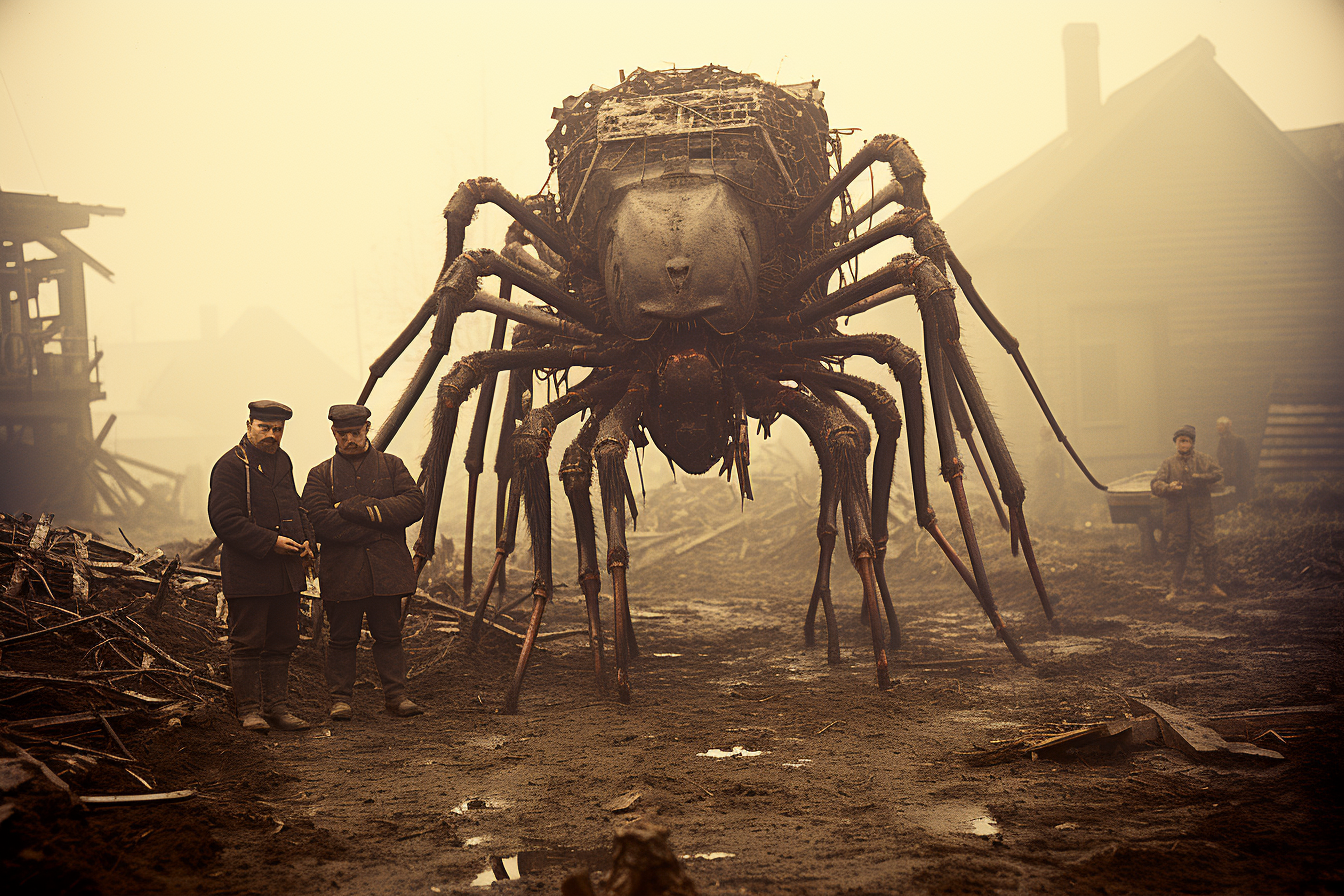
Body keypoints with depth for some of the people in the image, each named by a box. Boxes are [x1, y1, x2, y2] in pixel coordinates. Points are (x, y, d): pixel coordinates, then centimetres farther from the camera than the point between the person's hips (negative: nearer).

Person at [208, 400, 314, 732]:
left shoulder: (282, 461, 15)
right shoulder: (230, 465, -9)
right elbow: (225, 519, -16)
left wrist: (306, 540, 7)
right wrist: (271, 542, -20)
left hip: (286, 573, 7)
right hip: (248, 572, -7)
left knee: (282, 642, 10)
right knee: (247, 643, -1)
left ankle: (277, 707, 17)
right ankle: (249, 709, 7)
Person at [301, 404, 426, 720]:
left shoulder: (391, 465, 11)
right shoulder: (321, 475, 5)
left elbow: (415, 503, -4)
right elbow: (320, 522, -10)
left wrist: (358, 509, -13)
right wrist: (376, 527, -13)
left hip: (386, 571, 1)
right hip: (342, 572, -1)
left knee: (389, 635, 5)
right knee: (342, 638, 3)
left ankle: (396, 695, 10)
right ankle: (340, 699, 11)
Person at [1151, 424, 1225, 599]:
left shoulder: (1202, 459, 8)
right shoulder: (1169, 463, 9)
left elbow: (1217, 474, -5)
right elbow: (1156, 485, -1)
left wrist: (1198, 478, -18)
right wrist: (1168, 487, -22)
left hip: (1200, 511, -1)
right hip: (1177, 511, 1)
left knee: (1208, 548, -7)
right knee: (1178, 550, 4)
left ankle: (1212, 585, 4)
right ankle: (1175, 587, 14)